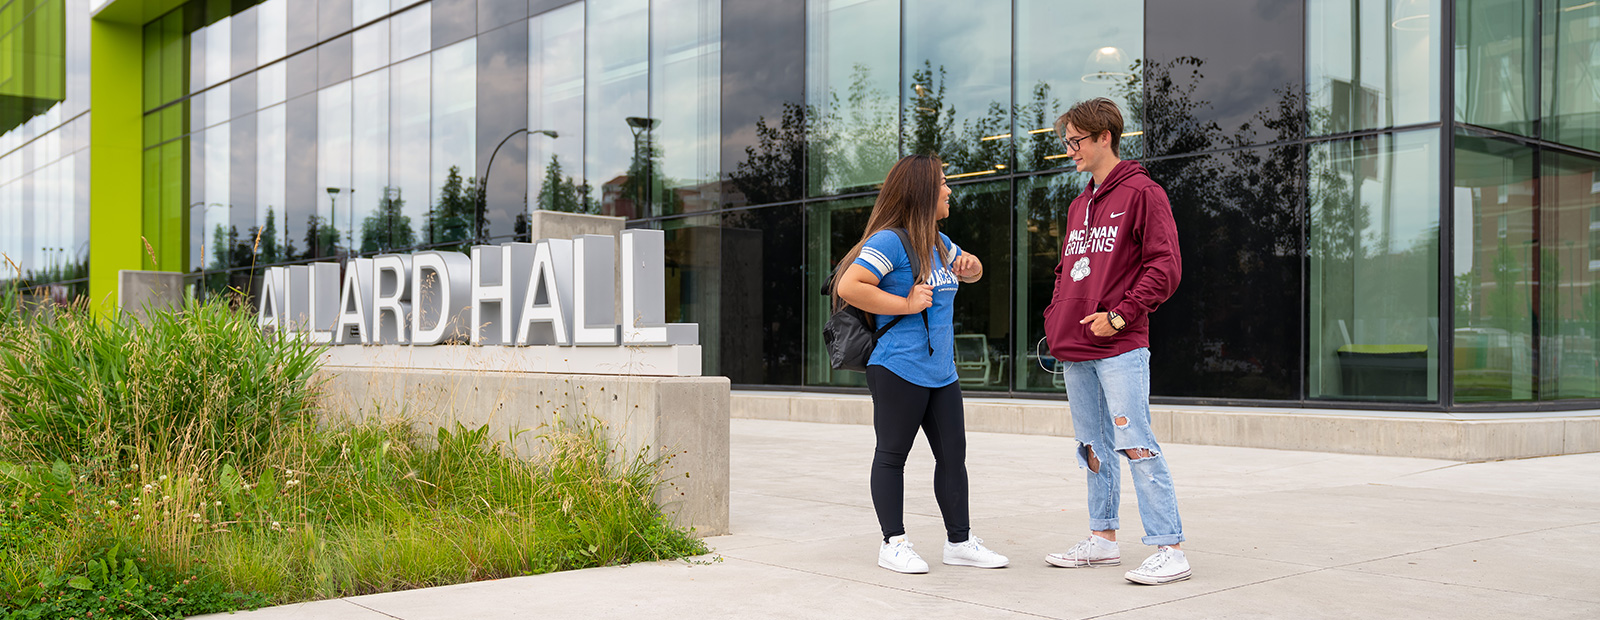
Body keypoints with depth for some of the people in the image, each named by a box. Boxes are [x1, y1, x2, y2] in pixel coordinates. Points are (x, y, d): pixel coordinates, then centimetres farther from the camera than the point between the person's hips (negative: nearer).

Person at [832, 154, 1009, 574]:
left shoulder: (939, 243, 16)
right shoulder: (889, 241, -12)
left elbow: (971, 270, 35)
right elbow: (849, 287, -22)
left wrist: (969, 266, 10)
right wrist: (906, 304, -18)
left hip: (941, 373, 9)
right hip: (898, 370, -8)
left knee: (953, 455, 10)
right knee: (892, 456, 3)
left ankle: (960, 541, 19)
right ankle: (893, 544, 11)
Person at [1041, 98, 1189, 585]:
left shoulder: (1141, 193, -4)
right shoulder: (1079, 206, 20)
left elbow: (1165, 267, -10)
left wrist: (1120, 315, -15)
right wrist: (1055, 320, 11)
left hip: (1121, 348, -8)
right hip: (1075, 351, 8)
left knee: (1135, 444, -12)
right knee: (1094, 448, 12)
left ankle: (1169, 549, -9)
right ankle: (1102, 539, 21)